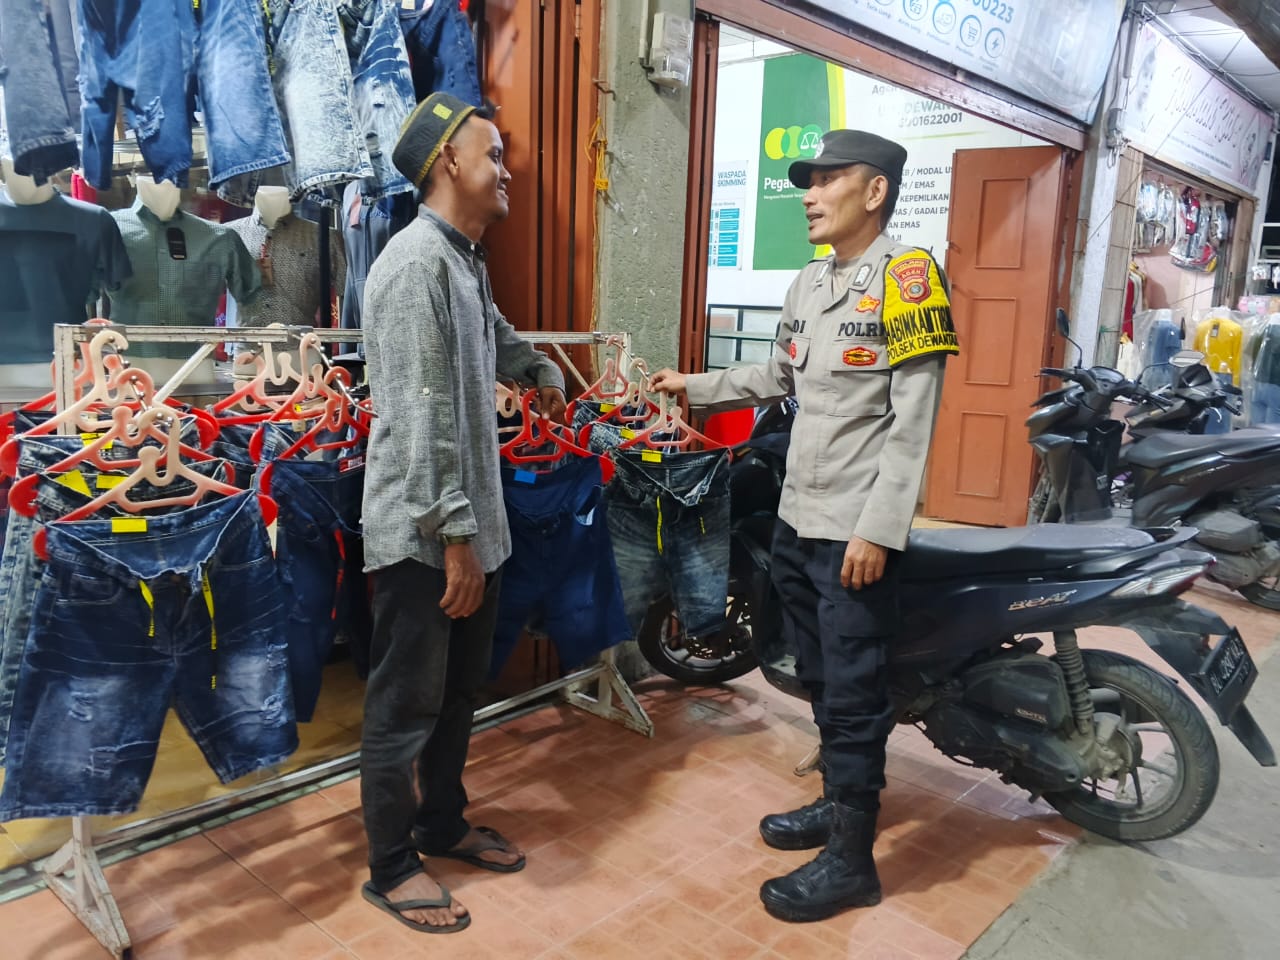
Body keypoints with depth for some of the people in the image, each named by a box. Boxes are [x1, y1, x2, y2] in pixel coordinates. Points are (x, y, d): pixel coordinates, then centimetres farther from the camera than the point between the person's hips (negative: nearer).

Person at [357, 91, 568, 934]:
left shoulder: (467, 262, 13)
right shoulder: (416, 264, -17)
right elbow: (423, 419, -22)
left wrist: (544, 371, 40)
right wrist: (454, 536, -22)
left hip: (474, 525, 9)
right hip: (424, 536, -9)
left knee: (460, 692, 20)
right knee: (406, 705, 6)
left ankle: (444, 825, 38)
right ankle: (392, 866, 23)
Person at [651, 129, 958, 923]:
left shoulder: (907, 276, -11)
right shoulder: (809, 283, 14)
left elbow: (912, 420, -17)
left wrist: (877, 528, -20)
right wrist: (694, 387, 21)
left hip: (856, 529, -8)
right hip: (798, 517, 8)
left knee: (853, 695, 0)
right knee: (819, 680, 18)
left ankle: (852, 860, 13)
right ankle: (838, 801, 36)